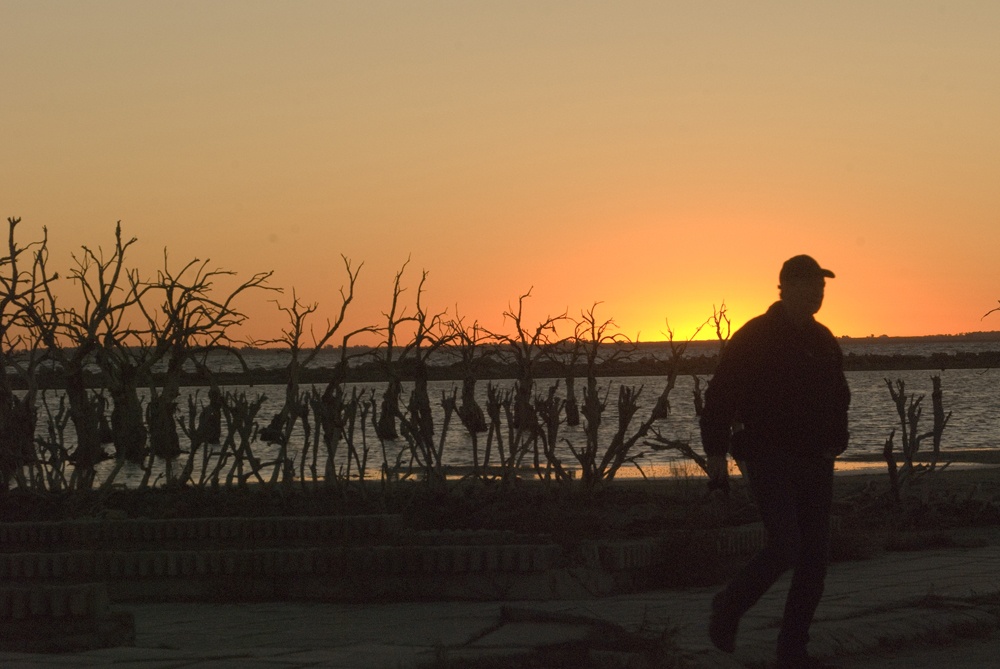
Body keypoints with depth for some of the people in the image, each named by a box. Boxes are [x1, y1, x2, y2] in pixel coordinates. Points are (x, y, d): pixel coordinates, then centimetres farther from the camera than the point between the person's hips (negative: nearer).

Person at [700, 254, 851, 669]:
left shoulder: (823, 342, 12)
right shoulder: (754, 339, -7)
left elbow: (838, 400, 23)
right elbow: (719, 397, -8)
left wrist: (833, 448, 15)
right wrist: (716, 454, -13)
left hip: (814, 463, 6)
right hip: (769, 460, -6)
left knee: (815, 556, 1)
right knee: (785, 547, -20)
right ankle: (728, 609, 4)